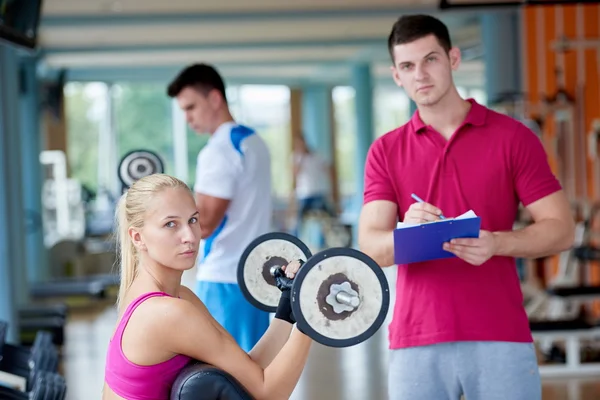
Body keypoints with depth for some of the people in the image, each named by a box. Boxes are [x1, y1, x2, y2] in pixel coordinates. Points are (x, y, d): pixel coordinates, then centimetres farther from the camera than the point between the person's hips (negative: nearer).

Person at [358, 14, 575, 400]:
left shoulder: (512, 137, 4)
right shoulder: (385, 151, 9)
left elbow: (561, 228, 0)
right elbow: (371, 246, -1)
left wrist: (495, 243, -19)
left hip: (500, 338, -1)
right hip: (416, 342, 2)